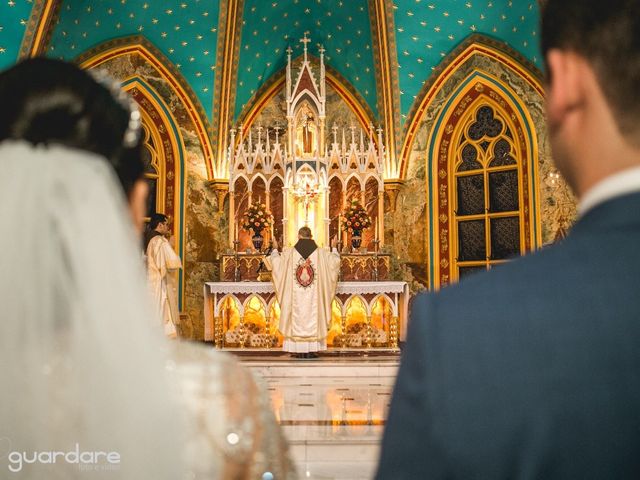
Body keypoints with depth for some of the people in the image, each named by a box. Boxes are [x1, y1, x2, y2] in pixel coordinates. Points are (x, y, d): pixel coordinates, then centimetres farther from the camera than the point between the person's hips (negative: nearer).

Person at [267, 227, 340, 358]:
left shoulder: (289, 252, -3)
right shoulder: (321, 253, -1)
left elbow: (276, 264, 7)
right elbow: (335, 262, 10)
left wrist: (275, 249, 22)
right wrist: (334, 248, 25)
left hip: (295, 296, 0)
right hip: (314, 297, 0)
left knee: (297, 318, 4)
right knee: (312, 317, 5)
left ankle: (299, 350, 2)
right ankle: (312, 350, 2)